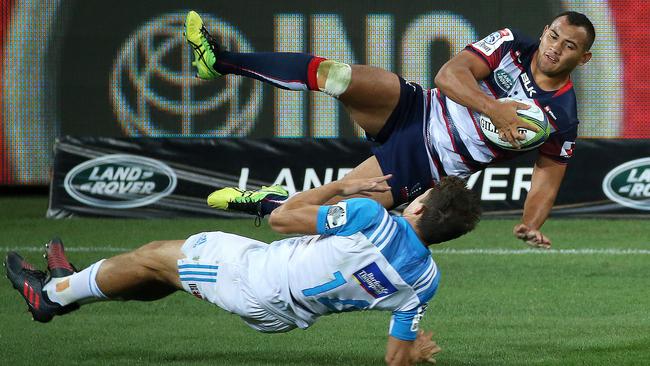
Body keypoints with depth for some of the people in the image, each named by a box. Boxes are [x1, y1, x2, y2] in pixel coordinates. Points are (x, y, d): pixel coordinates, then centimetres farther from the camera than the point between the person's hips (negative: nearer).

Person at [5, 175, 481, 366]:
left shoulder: (373, 218, -31)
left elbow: (282, 218, -20)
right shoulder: (427, 280, -14)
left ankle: (55, 293, 36)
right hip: (288, 316, 7)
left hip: (257, 278, -7)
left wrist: (341, 187, -7)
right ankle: (71, 284, 45)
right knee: (170, 257, 27)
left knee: (152, 258, 16)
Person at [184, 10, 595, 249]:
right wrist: (495, 108, -31)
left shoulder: (564, 118, -7)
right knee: (333, 74, -24)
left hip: (423, 168, -1)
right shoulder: (512, 45, -6)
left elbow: (548, 178, 1)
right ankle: (219, 62, -14)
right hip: (416, 110, 1)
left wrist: (531, 224, -19)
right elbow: (449, 74, -16)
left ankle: (260, 202, 17)